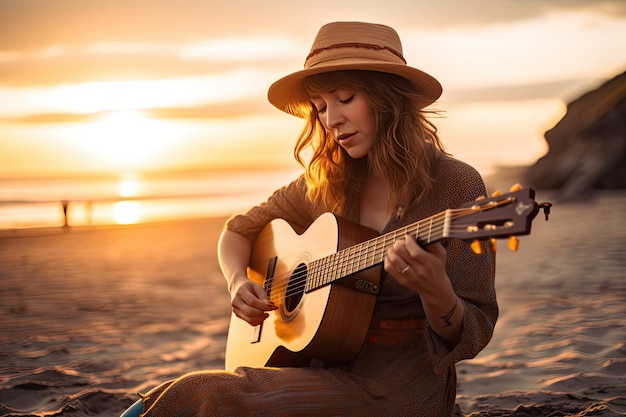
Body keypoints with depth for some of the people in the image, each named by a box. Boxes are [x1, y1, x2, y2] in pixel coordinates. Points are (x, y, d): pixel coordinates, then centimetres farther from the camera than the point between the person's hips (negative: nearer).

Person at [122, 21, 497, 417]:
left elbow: (469, 335, -11)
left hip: (398, 384, -4)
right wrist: (239, 282, -4)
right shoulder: (326, 185, 4)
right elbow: (239, 230, 17)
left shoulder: (457, 186, -10)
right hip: (333, 368, 4)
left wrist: (435, 293, -33)